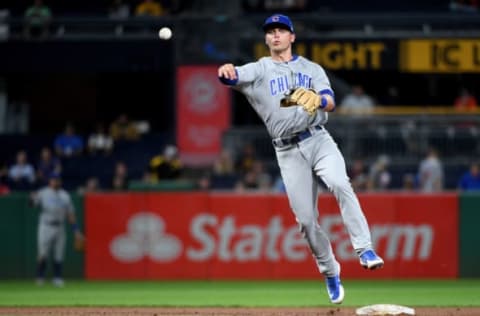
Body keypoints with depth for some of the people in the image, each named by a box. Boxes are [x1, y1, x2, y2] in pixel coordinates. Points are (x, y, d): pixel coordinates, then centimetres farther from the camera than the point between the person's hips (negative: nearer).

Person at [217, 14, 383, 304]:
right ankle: (330, 272, 17)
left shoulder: (312, 69, 13)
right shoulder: (259, 70, 10)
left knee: (340, 184, -29)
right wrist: (227, 72, -37)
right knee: (306, 219, -2)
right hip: (289, 151, 0)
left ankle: (365, 250, -29)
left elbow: (331, 102, -2)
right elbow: (235, 77, -12)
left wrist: (316, 100, -26)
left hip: (319, 140, 0)